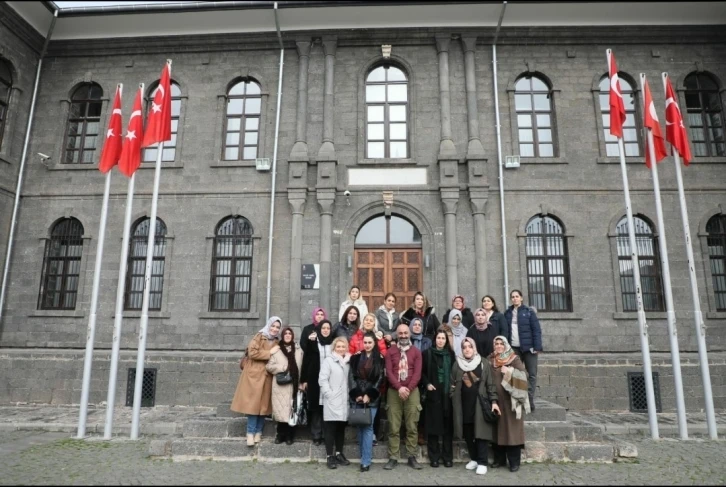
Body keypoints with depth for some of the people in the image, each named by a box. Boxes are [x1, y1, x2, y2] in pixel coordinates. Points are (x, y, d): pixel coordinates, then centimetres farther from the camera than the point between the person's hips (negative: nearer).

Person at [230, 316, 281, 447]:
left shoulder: (277, 342, 13)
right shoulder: (259, 337, -4)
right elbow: (252, 352, -16)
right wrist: (269, 352, -13)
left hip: (267, 377, 5)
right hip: (255, 375, -5)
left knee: (263, 404, 8)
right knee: (253, 403, -5)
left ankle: (258, 432, 17)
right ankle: (250, 433, 2)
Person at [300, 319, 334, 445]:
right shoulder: (312, 343, 3)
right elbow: (306, 361, 3)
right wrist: (304, 379, -2)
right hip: (315, 380, -1)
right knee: (316, 408, 3)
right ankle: (316, 436, 11)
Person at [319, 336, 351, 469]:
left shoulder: (348, 362, 14)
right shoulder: (328, 361, -3)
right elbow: (322, 380, -10)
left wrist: (350, 395, 1)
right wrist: (330, 394, -15)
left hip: (344, 401, 5)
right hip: (332, 402, -5)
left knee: (341, 428, 11)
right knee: (330, 429, -1)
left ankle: (339, 453, 23)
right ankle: (330, 456, 6)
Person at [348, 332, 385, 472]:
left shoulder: (380, 359, 2)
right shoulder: (356, 357, 6)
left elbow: (380, 379, -2)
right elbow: (351, 376, 2)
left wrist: (369, 395, -10)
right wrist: (356, 394, -9)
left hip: (372, 398, -2)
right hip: (357, 396, 2)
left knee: (368, 427, -6)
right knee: (359, 426, 6)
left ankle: (366, 461, -3)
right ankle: (365, 456, 20)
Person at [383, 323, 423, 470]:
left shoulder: (416, 352, 7)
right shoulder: (390, 351, 6)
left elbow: (417, 373, -1)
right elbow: (389, 372, -3)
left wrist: (408, 389, -12)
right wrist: (399, 388, -15)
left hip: (412, 391, 1)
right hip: (394, 391, 0)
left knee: (412, 426, 4)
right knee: (393, 427, 0)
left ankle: (412, 457, 12)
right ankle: (393, 457, 6)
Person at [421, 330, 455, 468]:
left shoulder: (450, 354, 8)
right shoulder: (427, 353, 2)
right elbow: (421, 371, 4)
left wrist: (454, 385, -1)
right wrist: (426, 384, -8)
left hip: (448, 393, 2)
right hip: (433, 393, -2)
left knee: (448, 425, 3)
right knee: (434, 425, 0)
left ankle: (447, 457, 12)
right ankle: (434, 457, 9)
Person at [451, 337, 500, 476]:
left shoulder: (484, 364, -1)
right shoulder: (457, 365, 4)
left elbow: (491, 384, -1)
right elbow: (452, 385, 8)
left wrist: (494, 401, -8)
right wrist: (453, 400, 2)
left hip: (479, 404, -2)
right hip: (463, 405, 3)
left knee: (480, 432, -4)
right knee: (467, 433, 8)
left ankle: (482, 462, 5)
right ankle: (473, 459, 23)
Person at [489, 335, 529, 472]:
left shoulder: (514, 359, -2)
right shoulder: (490, 360, 10)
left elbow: (523, 374, -11)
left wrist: (510, 371, -20)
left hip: (510, 400, -4)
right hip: (495, 399, 4)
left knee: (512, 429, -2)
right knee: (498, 429, 8)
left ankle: (514, 461, 7)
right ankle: (499, 459, 18)